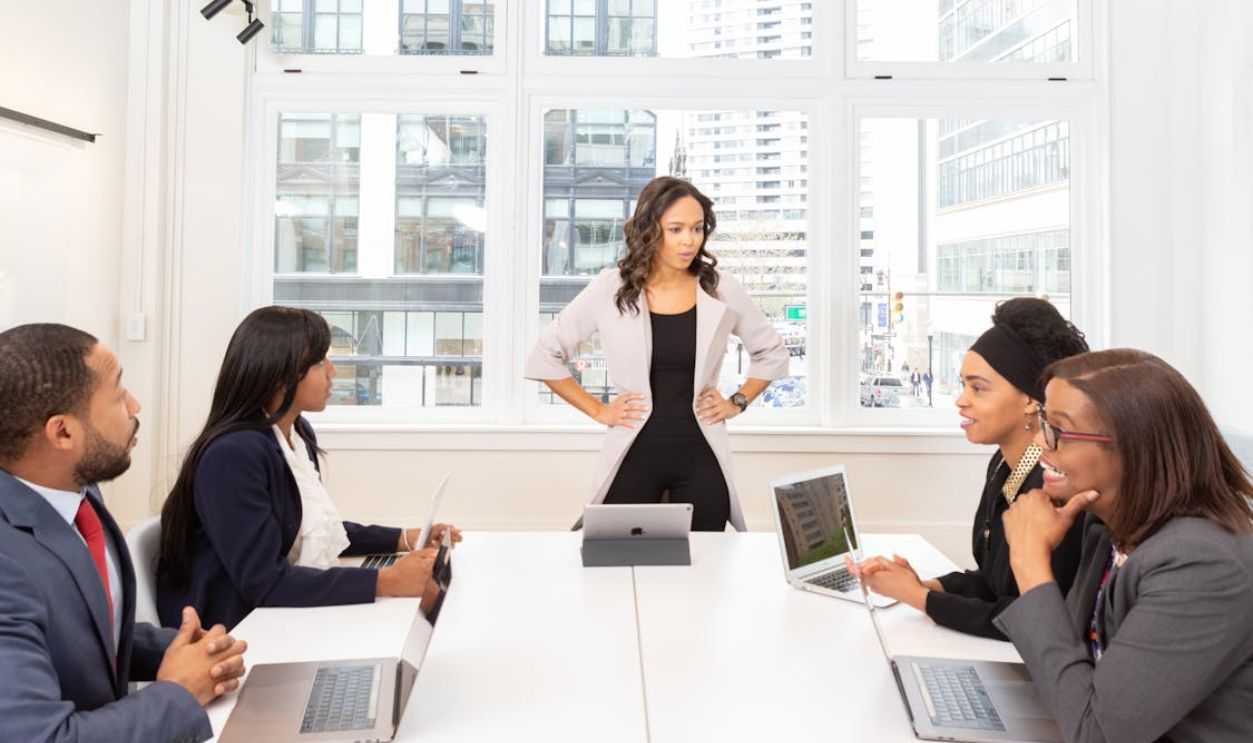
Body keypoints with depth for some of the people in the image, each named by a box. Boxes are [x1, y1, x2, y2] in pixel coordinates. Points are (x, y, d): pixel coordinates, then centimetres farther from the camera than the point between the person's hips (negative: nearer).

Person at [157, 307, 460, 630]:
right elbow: (262, 582, -27)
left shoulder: (299, 433, 5)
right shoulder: (234, 453, -23)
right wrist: (386, 582, -31)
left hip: (276, 616, 8)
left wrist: (405, 539, 5)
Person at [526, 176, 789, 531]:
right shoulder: (610, 289, -5)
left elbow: (772, 352, 16)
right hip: (634, 455, -1)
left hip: (701, 455, 1)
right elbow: (544, 356, 2)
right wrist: (598, 411, -1)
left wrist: (737, 403, 5)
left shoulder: (721, 290, 0)